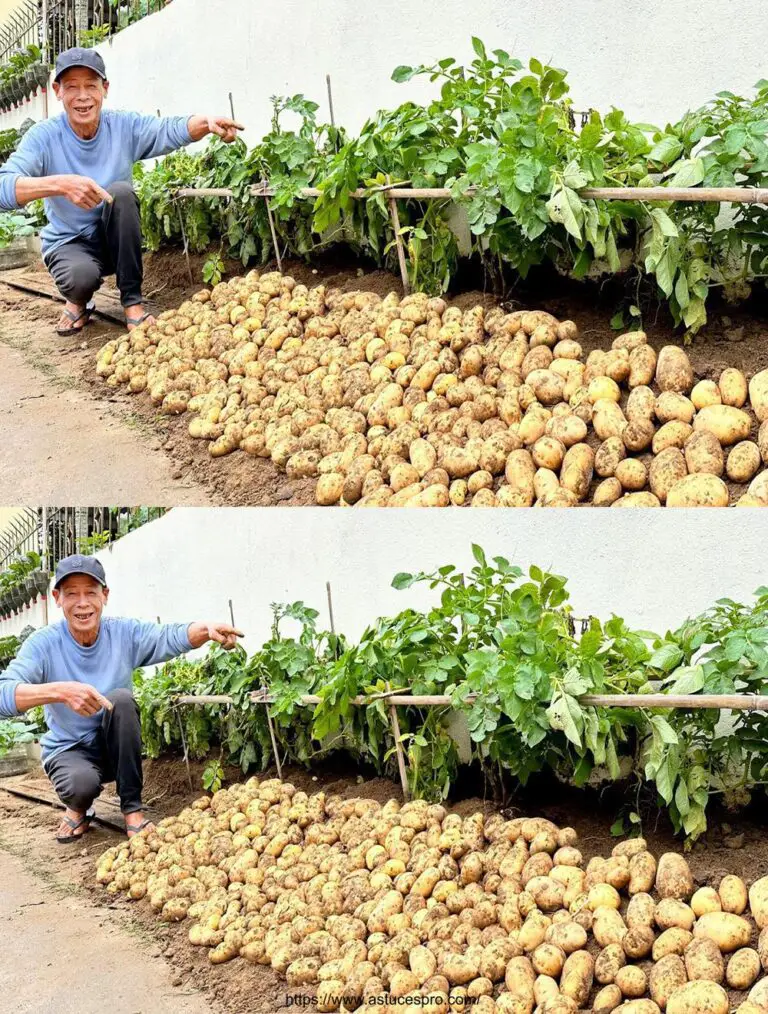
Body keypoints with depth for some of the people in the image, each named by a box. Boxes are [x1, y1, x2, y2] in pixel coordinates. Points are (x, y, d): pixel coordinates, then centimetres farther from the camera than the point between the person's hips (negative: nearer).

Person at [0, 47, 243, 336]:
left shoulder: (123, 126, -8)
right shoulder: (44, 136, -16)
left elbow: (172, 130, -24)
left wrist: (207, 123, -47)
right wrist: (60, 183, -48)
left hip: (115, 240, 3)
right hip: (68, 243, -3)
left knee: (121, 191, -27)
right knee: (81, 277, -37)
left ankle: (132, 301, -16)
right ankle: (77, 301, 5)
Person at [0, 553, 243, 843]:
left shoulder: (123, 632, -8)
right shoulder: (44, 644, -16)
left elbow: (171, 637, -25)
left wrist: (206, 630, -48)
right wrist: (60, 691, -48)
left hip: (116, 748, 3)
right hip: (68, 750, -3)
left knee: (121, 698, -27)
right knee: (82, 784, -36)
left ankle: (132, 809, -16)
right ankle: (77, 808, 5)